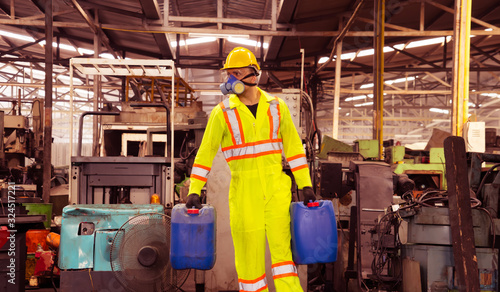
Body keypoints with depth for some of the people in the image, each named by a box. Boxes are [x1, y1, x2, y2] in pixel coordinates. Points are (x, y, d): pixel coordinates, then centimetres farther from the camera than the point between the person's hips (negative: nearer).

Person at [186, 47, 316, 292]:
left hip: (277, 188, 1)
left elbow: (293, 147, 7)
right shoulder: (222, 113, -2)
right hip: (244, 191, -1)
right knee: (249, 251, 3)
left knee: (281, 245, -4)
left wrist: (305, 185, 3)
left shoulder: (277, 107, 4)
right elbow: (205, 152, -1)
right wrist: (194, 191, -7)